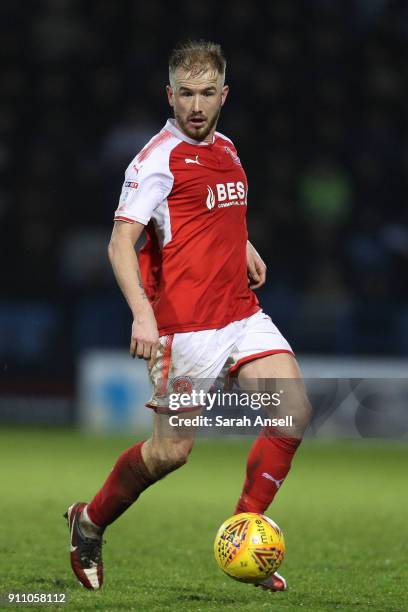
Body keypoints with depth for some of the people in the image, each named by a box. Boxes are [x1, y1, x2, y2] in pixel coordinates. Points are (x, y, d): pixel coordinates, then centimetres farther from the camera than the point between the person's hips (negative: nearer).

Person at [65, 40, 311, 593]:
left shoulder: (226, 149, 14)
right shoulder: (160, 158, -10)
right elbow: (121, 241, -18)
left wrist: (244, 246, 14)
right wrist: (142, 313, -31)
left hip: (242, 315, 7)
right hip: (185, 327, -7)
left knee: (295, 411, -9)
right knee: (172, 449, -5)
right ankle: (89, 522, 21)